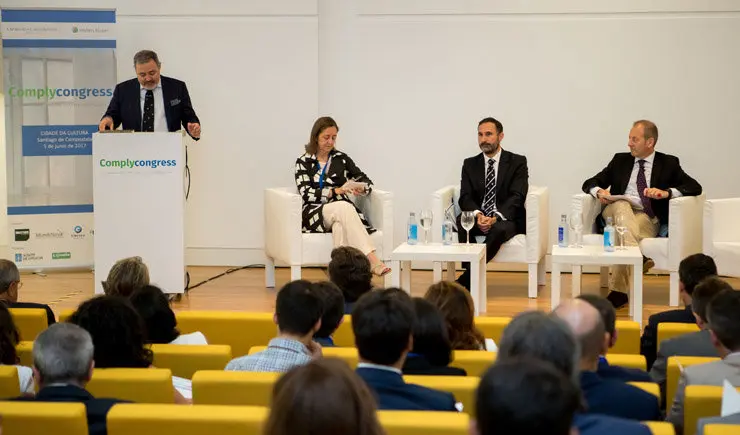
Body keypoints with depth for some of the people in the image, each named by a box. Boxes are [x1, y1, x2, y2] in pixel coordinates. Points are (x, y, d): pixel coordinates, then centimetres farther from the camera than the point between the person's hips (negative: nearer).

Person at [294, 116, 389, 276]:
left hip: (341, 211, 2)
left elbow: (367, 181, 18)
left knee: (340, 225, -37)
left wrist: (361, 190, -7)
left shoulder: (341, 159, 17)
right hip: (315, 214, -2)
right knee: (344, 207, -35)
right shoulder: (303, 162, 9)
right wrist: (336, 191, -16)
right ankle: (373, 262, -48)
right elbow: (306, 194, -4)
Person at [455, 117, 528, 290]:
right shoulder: (470, 164, 11)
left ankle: (463, 282, -32)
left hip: (506, 220, -2)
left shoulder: (517, 162, 2)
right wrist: (478, 215, -24)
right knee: (461, 220, -31)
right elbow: (465, 197, 0)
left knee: (498, 229, -37)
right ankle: (470, 277, -32)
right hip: (477, 219, 3)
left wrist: (496, 217, -26)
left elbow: (517, 197, -9)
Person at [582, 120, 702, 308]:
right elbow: (590, 183, 18)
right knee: (622, 205, -34)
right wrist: (598, 191, -8)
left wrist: (666, 192, -17)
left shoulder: (668, 163, 13)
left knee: (626, 230, -35)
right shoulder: (620, 160, 20)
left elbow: (695, 187, 1)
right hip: (617, 211, 2)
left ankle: (618, 291, -39)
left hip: (647, 217, -2)